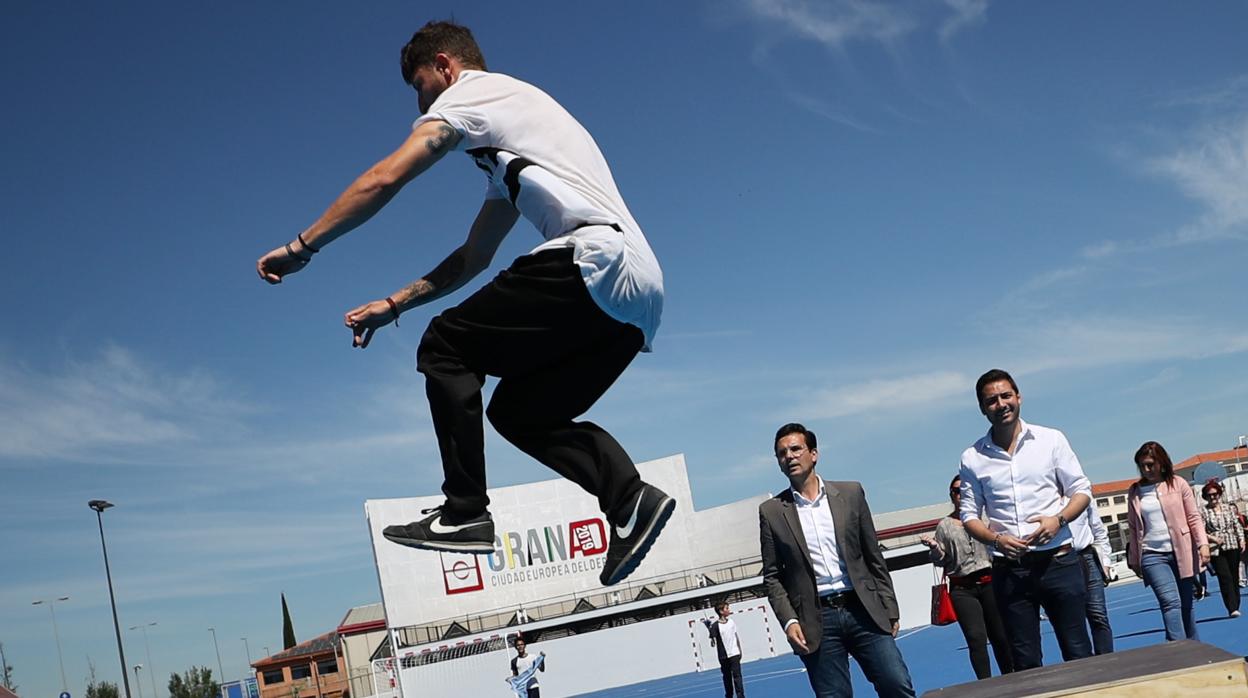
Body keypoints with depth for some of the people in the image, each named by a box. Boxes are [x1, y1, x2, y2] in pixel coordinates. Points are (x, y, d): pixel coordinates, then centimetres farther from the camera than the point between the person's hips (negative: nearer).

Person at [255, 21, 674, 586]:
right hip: (641, 291, 9)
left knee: (445, 348, 1)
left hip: (594, 259, -9)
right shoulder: (508, 134, 35)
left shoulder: (470, 91, 8)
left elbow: (384, 179, -4)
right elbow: (473, 258, 35)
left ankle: (465, 512, -5)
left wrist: (301, 247, 2)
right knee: (521, 412, 16)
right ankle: (630, 498, -4)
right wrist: (394, 305, 31)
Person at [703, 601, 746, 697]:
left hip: (734, 654, 2)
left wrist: (740, 650, 17)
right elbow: (713, 638, -17)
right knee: (727, 677, 10)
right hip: (723, 656, -2)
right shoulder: (715, 625, -11)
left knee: (737, 675, -4)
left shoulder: (731, 621, 4)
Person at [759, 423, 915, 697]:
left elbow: (874, 557, 9)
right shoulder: (771, 512, 5)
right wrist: (789, 621, -7)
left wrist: (889, 609, 6)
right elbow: (772, 576, 5)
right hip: (817, 621, -1)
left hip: (863, 610, 1)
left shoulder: (850, 493, 7)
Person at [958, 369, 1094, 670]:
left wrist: (1058, 519, -13)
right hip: (1009, 569, 1)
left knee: (1078, 652, 1)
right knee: (1025, 661, 5)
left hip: (1058, 559, -1)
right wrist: (997, 538, -11)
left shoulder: (1051, 440, 4)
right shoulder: (973, 458, 5)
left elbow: (1081, 490, 6)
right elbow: (969, 515, 8)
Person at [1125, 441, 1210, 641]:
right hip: (1153, 556, 0)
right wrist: (1134, 560, 13)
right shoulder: (1135, 491, 6)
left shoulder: (1178, 484, 2)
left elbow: (1194, 518, 2)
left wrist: (1203, 544, -11)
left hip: (1181, 553, 0)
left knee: (1186, 606, 8)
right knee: (1171, 602, -15)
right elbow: (1133, 528, 11)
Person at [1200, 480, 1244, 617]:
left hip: (1233, 547, 4)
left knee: (1234, 577, 8)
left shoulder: (1227, 507, 8)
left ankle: (1236, 607, 18)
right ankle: (1232, 609, -18)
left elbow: (1237, 525, 13)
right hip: (1216, 550, -4)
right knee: (1225, 578, -13)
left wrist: (1241, 540, 5)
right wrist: (1214, 539, -18)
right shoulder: (1203, 511, -4)